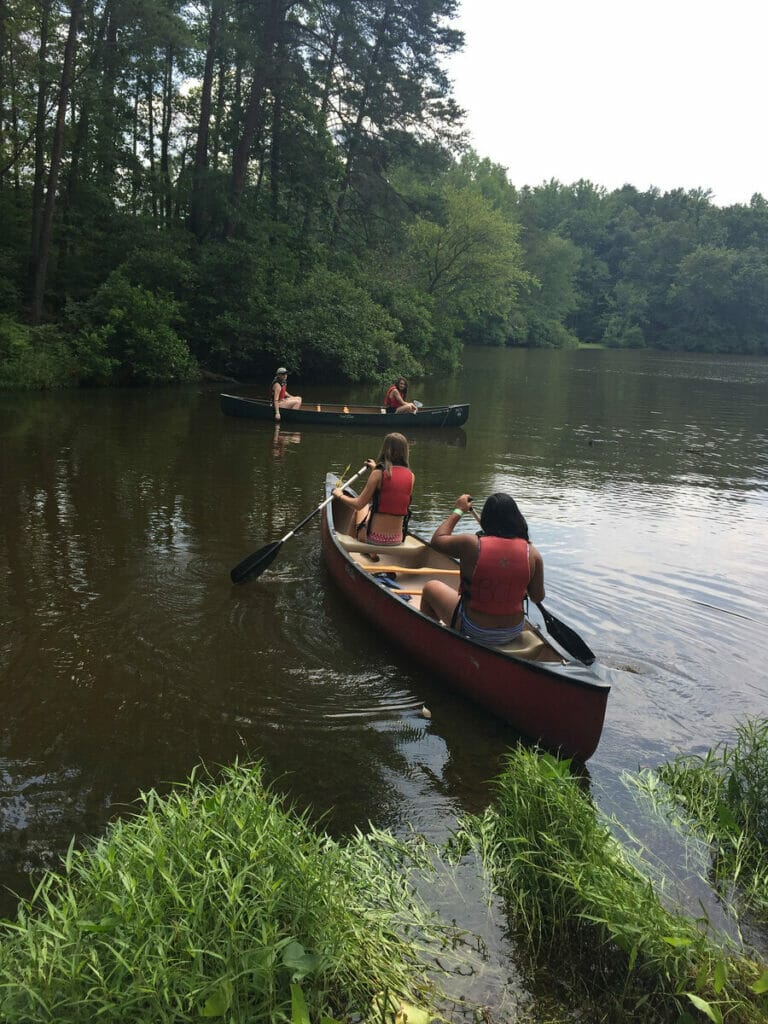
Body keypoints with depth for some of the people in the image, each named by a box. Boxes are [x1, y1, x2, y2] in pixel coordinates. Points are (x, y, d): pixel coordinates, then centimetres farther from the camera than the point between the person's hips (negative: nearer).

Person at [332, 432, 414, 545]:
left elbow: (358, 505, -9)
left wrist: (340, 495, 11)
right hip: (397, 540, 4)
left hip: (373, 538, -4)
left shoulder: (379, 473, -12)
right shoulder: (411, 477, 0)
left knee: (362, 508, 27)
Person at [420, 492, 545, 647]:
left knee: (431, 587, 20)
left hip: (475, 632, -3)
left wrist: (458, 511, 10)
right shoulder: (532, 553, -13)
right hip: (514, 633, 4)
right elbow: (538, 597, -2)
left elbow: (437, 540, -1)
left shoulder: (471, 544, -20)